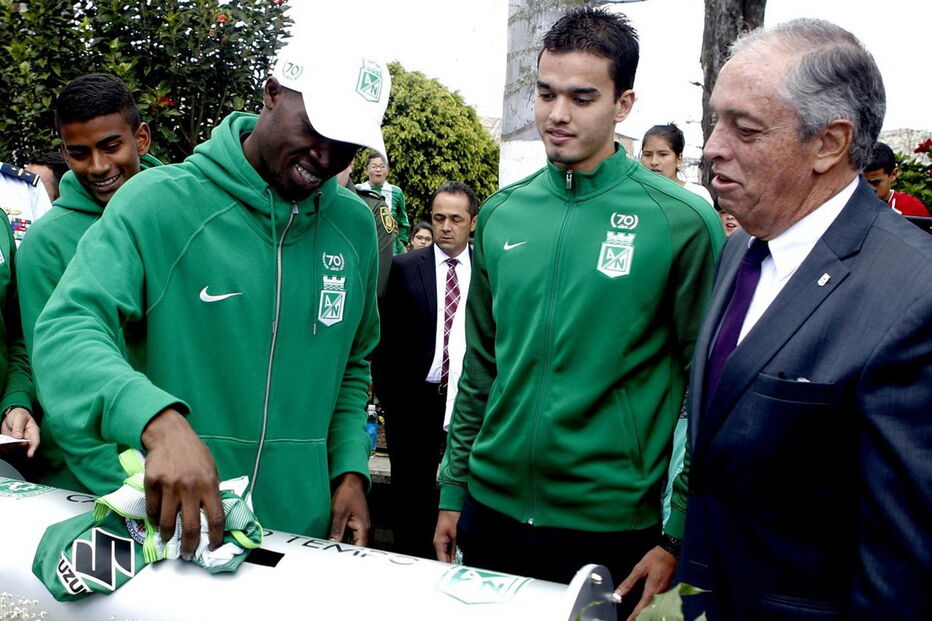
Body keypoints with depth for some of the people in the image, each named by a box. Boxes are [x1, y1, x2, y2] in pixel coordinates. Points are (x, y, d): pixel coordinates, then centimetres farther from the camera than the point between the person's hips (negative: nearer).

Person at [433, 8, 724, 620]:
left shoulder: (683, 220, -10)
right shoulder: (502, 213, 3)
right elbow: (479, 367, 10)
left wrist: (680, 533, -9)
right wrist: (453, 488, 10)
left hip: (610, 522, -3)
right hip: (493, 507, 4)